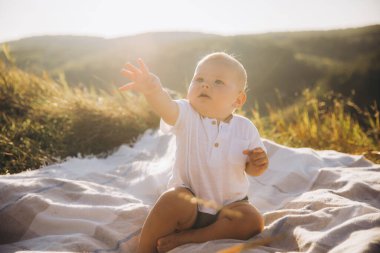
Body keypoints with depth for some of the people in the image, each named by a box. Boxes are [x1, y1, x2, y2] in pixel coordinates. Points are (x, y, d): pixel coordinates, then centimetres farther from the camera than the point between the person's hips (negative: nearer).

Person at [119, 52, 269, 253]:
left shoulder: (245, 128, -6)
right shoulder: (186, 116, -12)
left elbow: (251, 169, 5)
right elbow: (167, 108, -36)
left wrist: (258, 163, -19)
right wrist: (153, 90, -58)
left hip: (229, 204, 3)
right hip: (190, 201, -2)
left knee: (253, 221, -23)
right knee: (172, 201, -32)